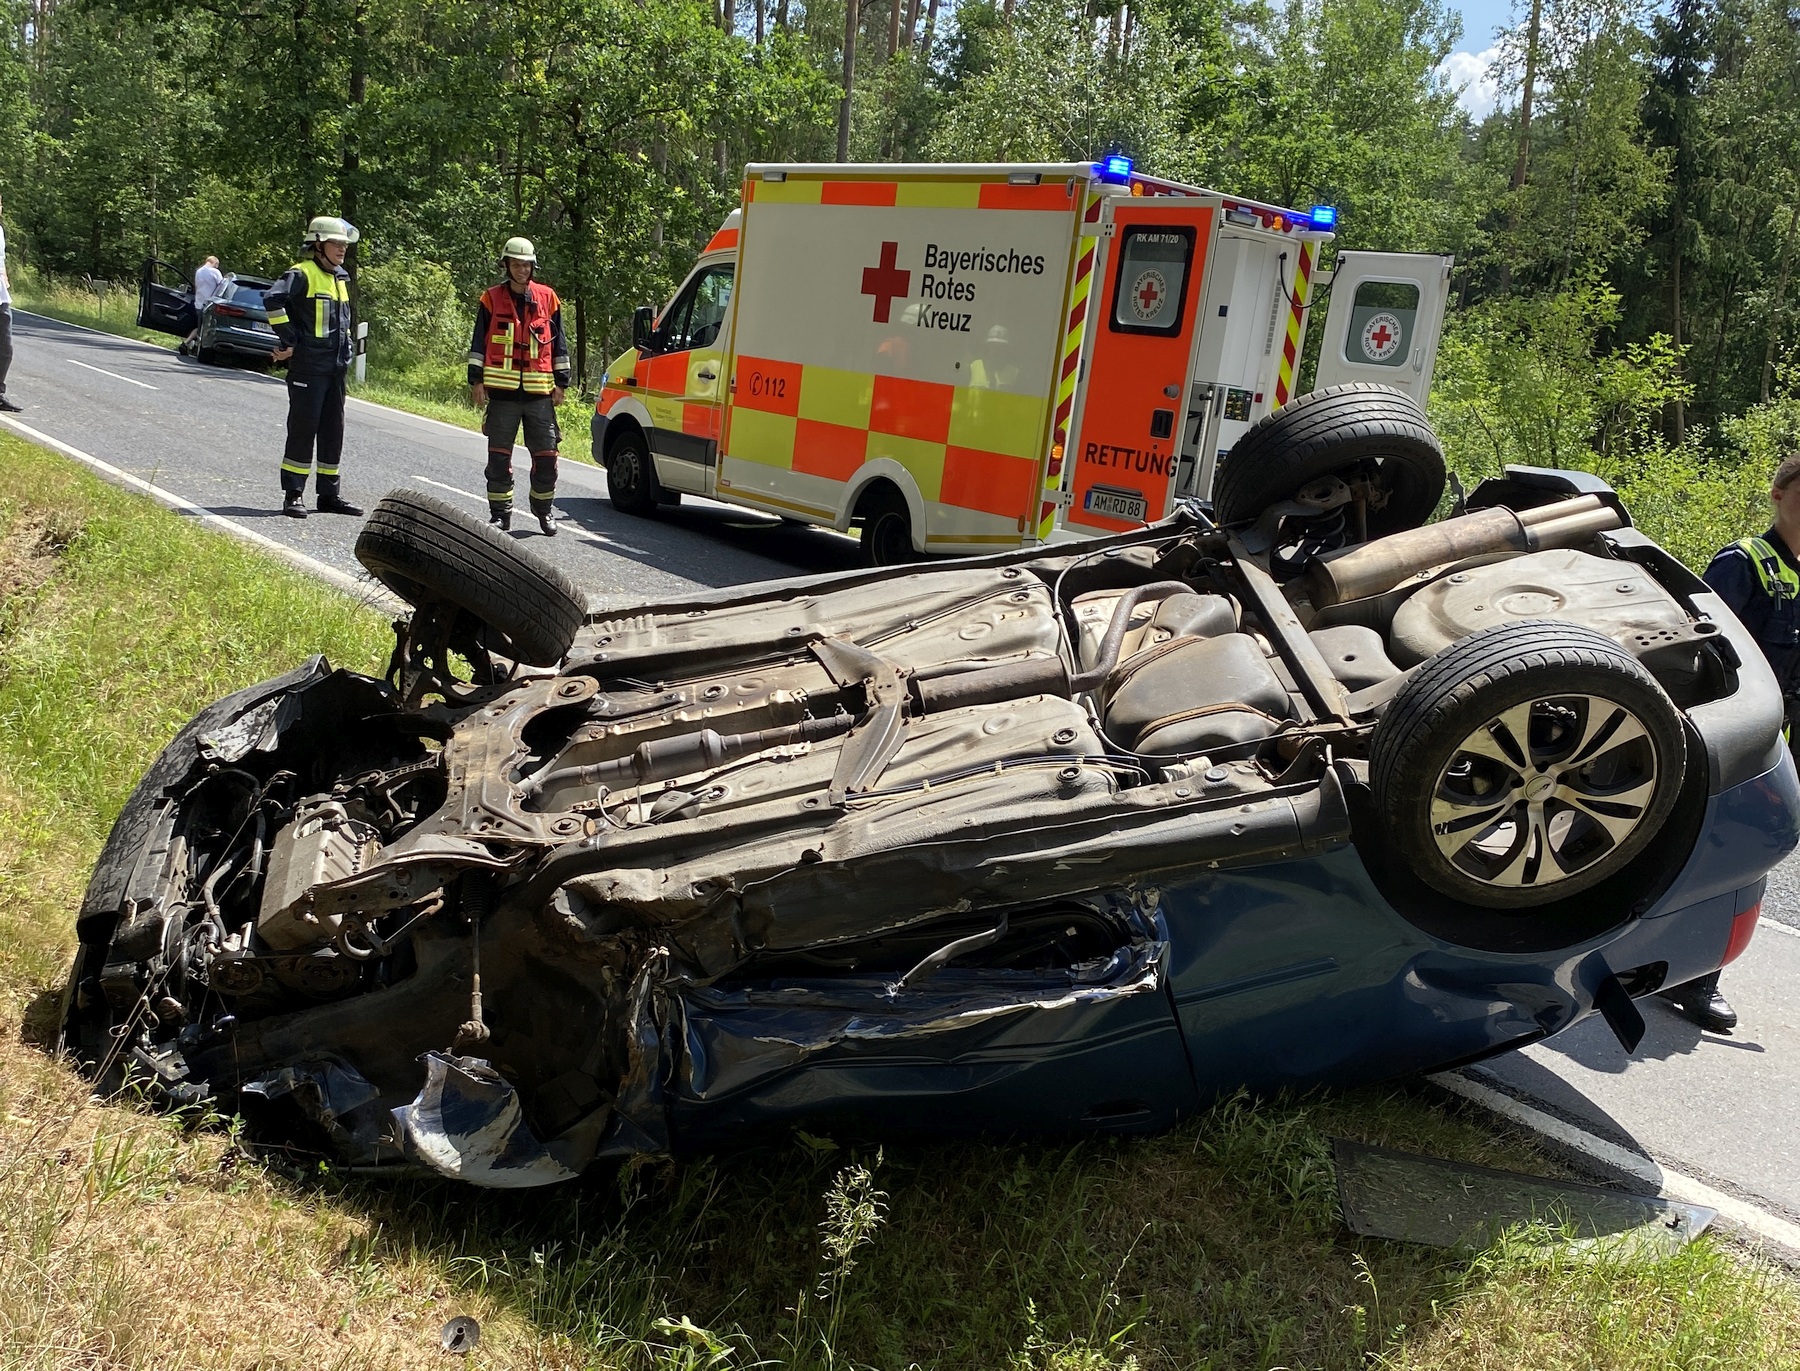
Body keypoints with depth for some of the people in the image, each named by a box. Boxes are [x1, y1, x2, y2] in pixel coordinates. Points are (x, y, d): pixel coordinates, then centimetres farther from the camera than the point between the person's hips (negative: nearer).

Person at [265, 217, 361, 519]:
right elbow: (273, 299, -25)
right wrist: (289, 342, -20)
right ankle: (293, 494, 1)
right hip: (308, 367, -8)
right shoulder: (302, 274, -9)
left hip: (336, 368, 8)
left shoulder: (340, 277, 17)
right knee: (303, 428, -5)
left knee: (333, 430, 10)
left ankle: (329, 494, 18)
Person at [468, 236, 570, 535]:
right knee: (499, 455, 4)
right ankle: (500, 512, 12)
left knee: (546, 454, 2)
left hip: (539, 392, 1)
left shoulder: (548, 298, 9)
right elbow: (478, 343, 7)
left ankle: (544, 510, 16)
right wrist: (476, 381, 1)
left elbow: (558, 343, 13)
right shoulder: (491, 299, 6)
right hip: (501, 390, -1)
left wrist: (561, 382, 9)